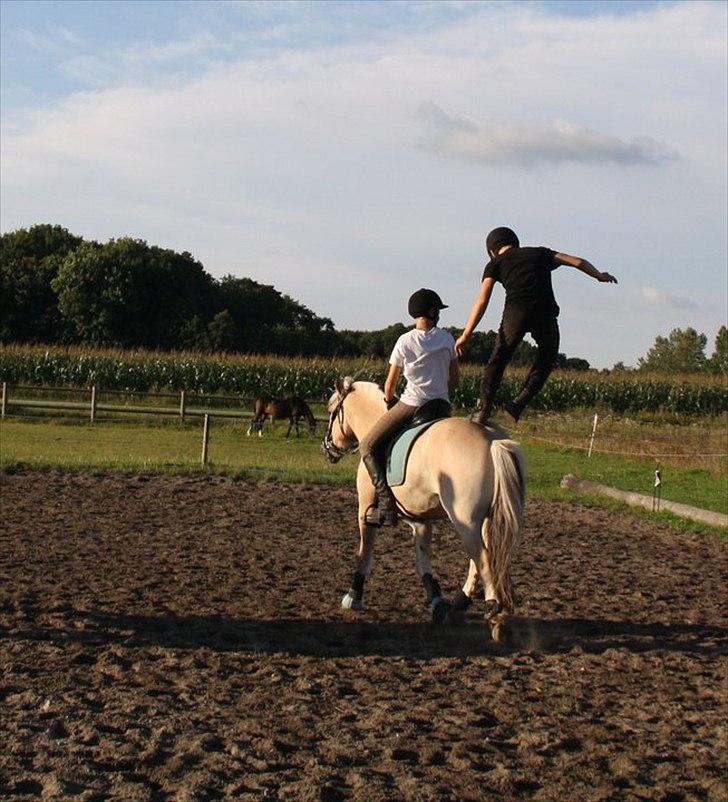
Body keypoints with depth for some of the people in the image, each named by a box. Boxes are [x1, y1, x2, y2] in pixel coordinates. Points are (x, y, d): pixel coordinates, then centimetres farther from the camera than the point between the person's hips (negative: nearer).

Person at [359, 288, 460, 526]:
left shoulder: (405, 341, -3)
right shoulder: (447, 339, 5)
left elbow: (390, 384, 3)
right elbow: (455, 380, 9)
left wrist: (389, 403, 21)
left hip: (411, 405, -5)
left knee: (367, 446, 2)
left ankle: (386, 504, -12)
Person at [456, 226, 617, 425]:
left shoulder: (496, 263, 20)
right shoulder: (540, 254, 27)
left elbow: (482, 301, 10)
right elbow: (578, 262, 21)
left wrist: (466, 335, 9)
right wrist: (599, 276, 38)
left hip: (516, 312, -1)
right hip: (545, 313, 1)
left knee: (498, 360, 13)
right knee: (546, 359, 22)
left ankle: (484, 410, 4)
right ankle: (519, 403, 9)